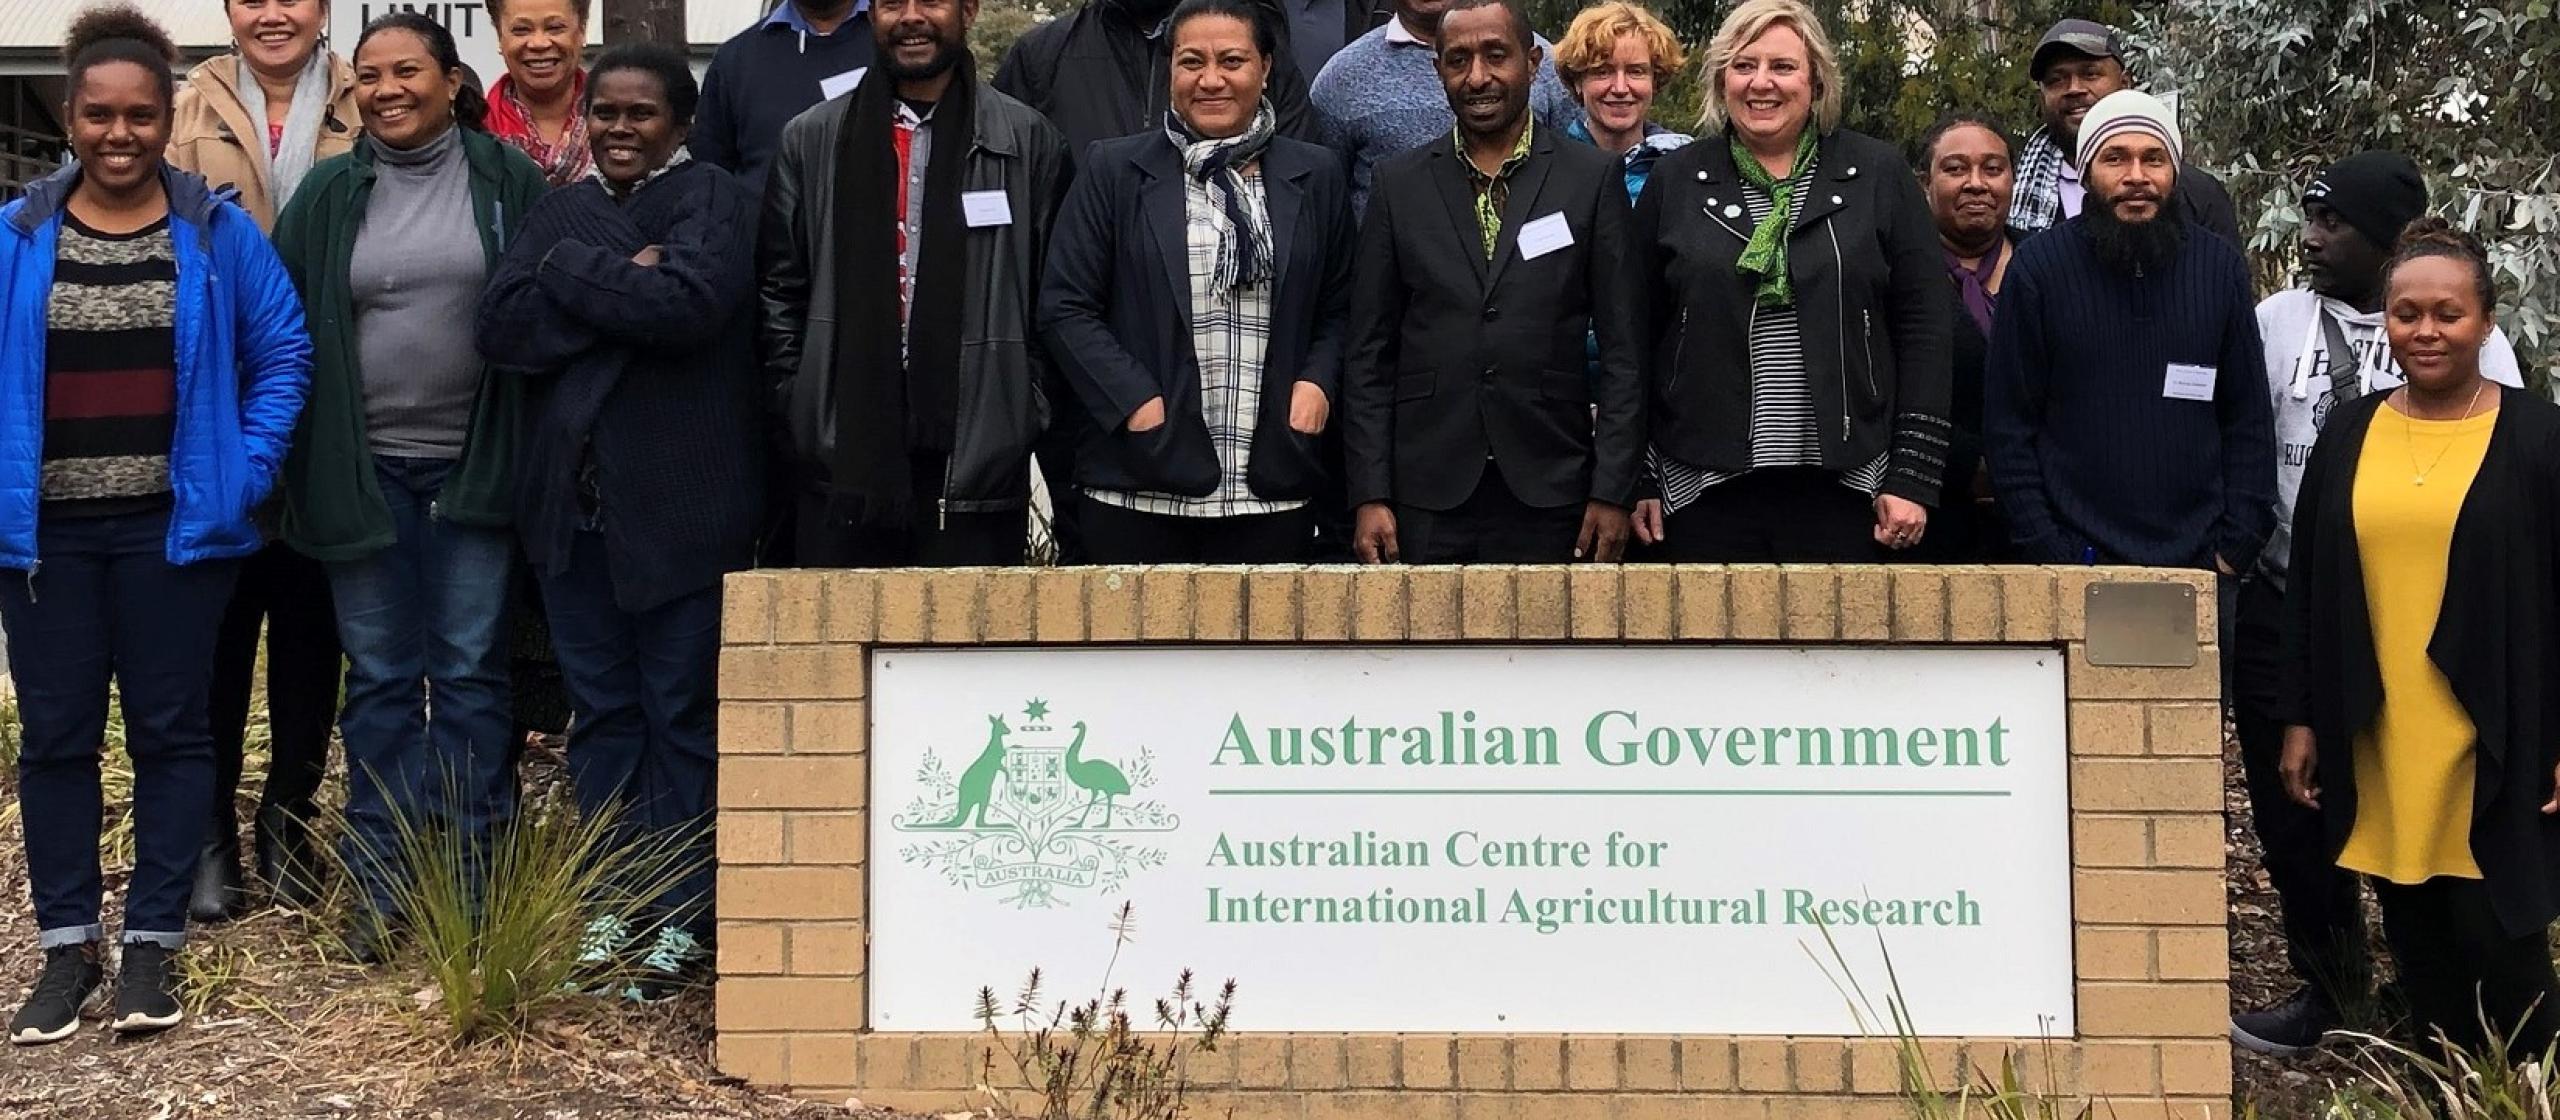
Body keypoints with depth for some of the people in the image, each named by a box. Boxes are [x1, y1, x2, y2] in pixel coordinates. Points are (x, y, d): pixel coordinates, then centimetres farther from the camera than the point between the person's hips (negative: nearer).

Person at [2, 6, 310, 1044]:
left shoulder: (219, 232, -1)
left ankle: (152, 940, 17)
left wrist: (242, 474, -6)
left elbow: (283, 355, 2)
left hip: (173, 526, -1)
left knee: (169, 729, 6)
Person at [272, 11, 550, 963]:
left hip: (474, 467, -1)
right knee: (380, 679, 7)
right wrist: (303, 462, 0)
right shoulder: (329, 195, 5)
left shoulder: (506, 180, 1)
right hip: (367, 472, 2)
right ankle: (380, 893, 15)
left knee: (471, 673, 4)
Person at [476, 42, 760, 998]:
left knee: (681, 710, 1)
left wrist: (573, 271, -9)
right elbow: (501, 326, -1)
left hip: (680, 500, -5)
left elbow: (690, 304, -20)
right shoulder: (561, 210, 14)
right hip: (574, 499, 5)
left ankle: (678, 918, 10)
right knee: (601, 708, 10)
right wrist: (624, 288, -11)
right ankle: (611, 906, 18)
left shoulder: (714, 201, -1)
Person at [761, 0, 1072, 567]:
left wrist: (1025, 409, -1)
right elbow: (780, 291, 12)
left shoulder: (1029, 141, 5)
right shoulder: (812, 139, 10)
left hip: (977, 457, -1)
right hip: (842, 454, 2)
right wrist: (794, 402, 4)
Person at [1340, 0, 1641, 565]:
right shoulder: (1399, 183, 7)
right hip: (1428, 502, 1)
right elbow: (1369, 352, 6)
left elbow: (1622, 350, 1)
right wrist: (1369, 496, -1)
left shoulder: (1593, 177, 3)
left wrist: (1613, 493, -4)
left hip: (1549, 495, -1)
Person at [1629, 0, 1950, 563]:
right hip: (1705, 490, 1)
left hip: (1844, 488, 0)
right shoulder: (1676, 180, 7)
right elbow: (1638, 337, 8)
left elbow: (1922, 330, 2)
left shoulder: (1878, 174, 5)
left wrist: (1913, 478, -3)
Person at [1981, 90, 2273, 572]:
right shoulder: (2039, 265, -1)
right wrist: (2045, 552, -8)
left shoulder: (2220, 266, 7)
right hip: (2073, 561, -2)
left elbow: (2248, 419, 9)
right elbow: (2007, 424, -2)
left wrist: (2237, 546, 0)